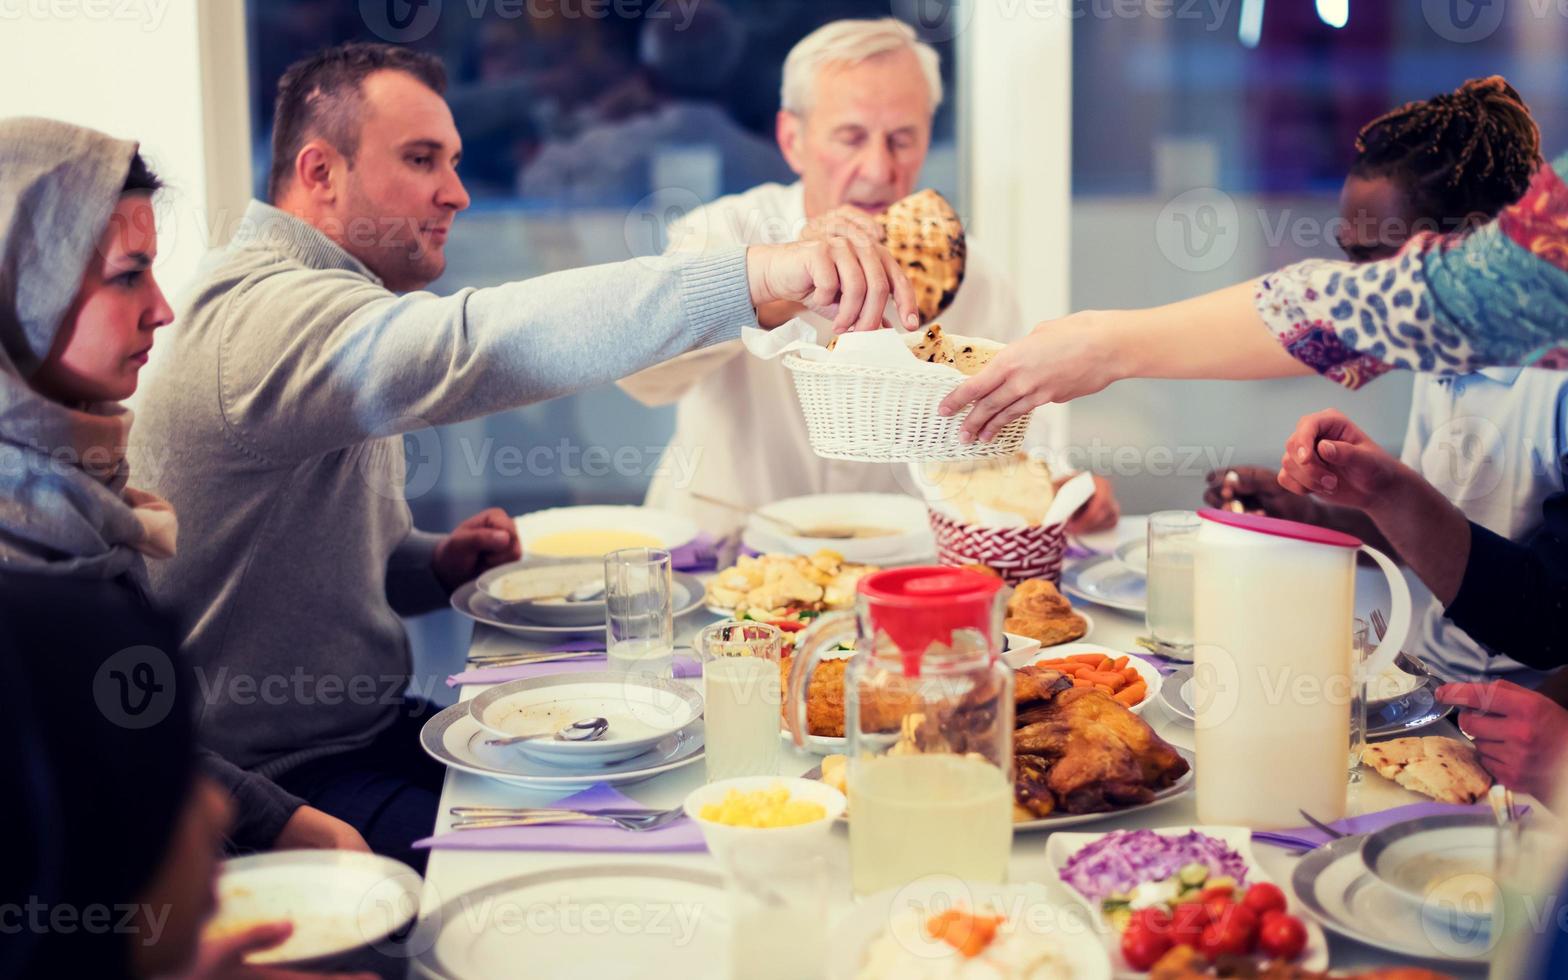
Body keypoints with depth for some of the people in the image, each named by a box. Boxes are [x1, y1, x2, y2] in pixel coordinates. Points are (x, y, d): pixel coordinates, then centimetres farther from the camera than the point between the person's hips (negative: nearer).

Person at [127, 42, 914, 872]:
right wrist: (754, 275, -48)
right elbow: (478, 343, -41)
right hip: (280, 783, -10)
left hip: (367, 729, 10)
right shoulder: (266, 315, -21)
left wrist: (438, 565, 3)